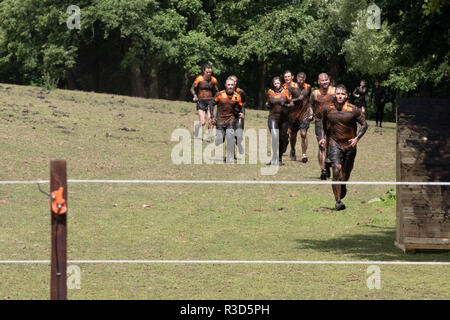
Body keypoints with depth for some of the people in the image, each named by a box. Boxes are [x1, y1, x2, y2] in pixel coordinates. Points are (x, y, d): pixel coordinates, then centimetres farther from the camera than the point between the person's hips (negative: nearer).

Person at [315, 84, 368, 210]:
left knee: (346, 173, 13)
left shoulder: (353, 110, -9)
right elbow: (320, 121, 12)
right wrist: (322, 137, 2)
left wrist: (356, 138, -11)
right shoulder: (327, 109, -5)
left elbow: (364, 125, 1)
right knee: (337, 170, -19)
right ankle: (338, 201, -17)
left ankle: (343, 187, 50)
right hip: (334, 143, -1)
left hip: (349, 144, 1)